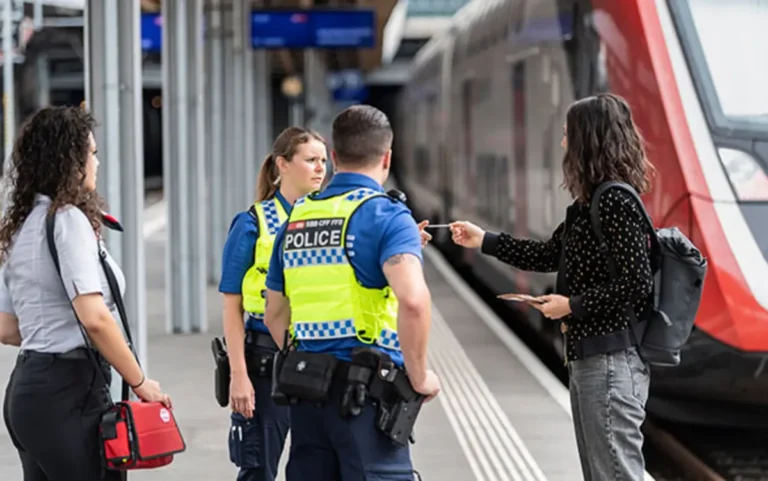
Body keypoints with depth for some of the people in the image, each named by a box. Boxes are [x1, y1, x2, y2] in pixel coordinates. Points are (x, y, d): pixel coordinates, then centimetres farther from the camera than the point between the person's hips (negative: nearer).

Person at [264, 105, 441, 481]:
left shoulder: (296, 218, 13)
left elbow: (275, 313, 20)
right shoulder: (386, 215, -8)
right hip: (365, 391, -6)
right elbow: (412, 299, -24)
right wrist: (419, 377, -13)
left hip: (305, 391, 6)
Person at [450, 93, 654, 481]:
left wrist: (573, 305, -13)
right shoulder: (593, 201, 14)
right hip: (587, 358, 10)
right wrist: (483, 241, 27)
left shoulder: (616, 201, -15)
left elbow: (638, 283, -20)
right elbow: (550, 255, 24)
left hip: (611, 361, -10)